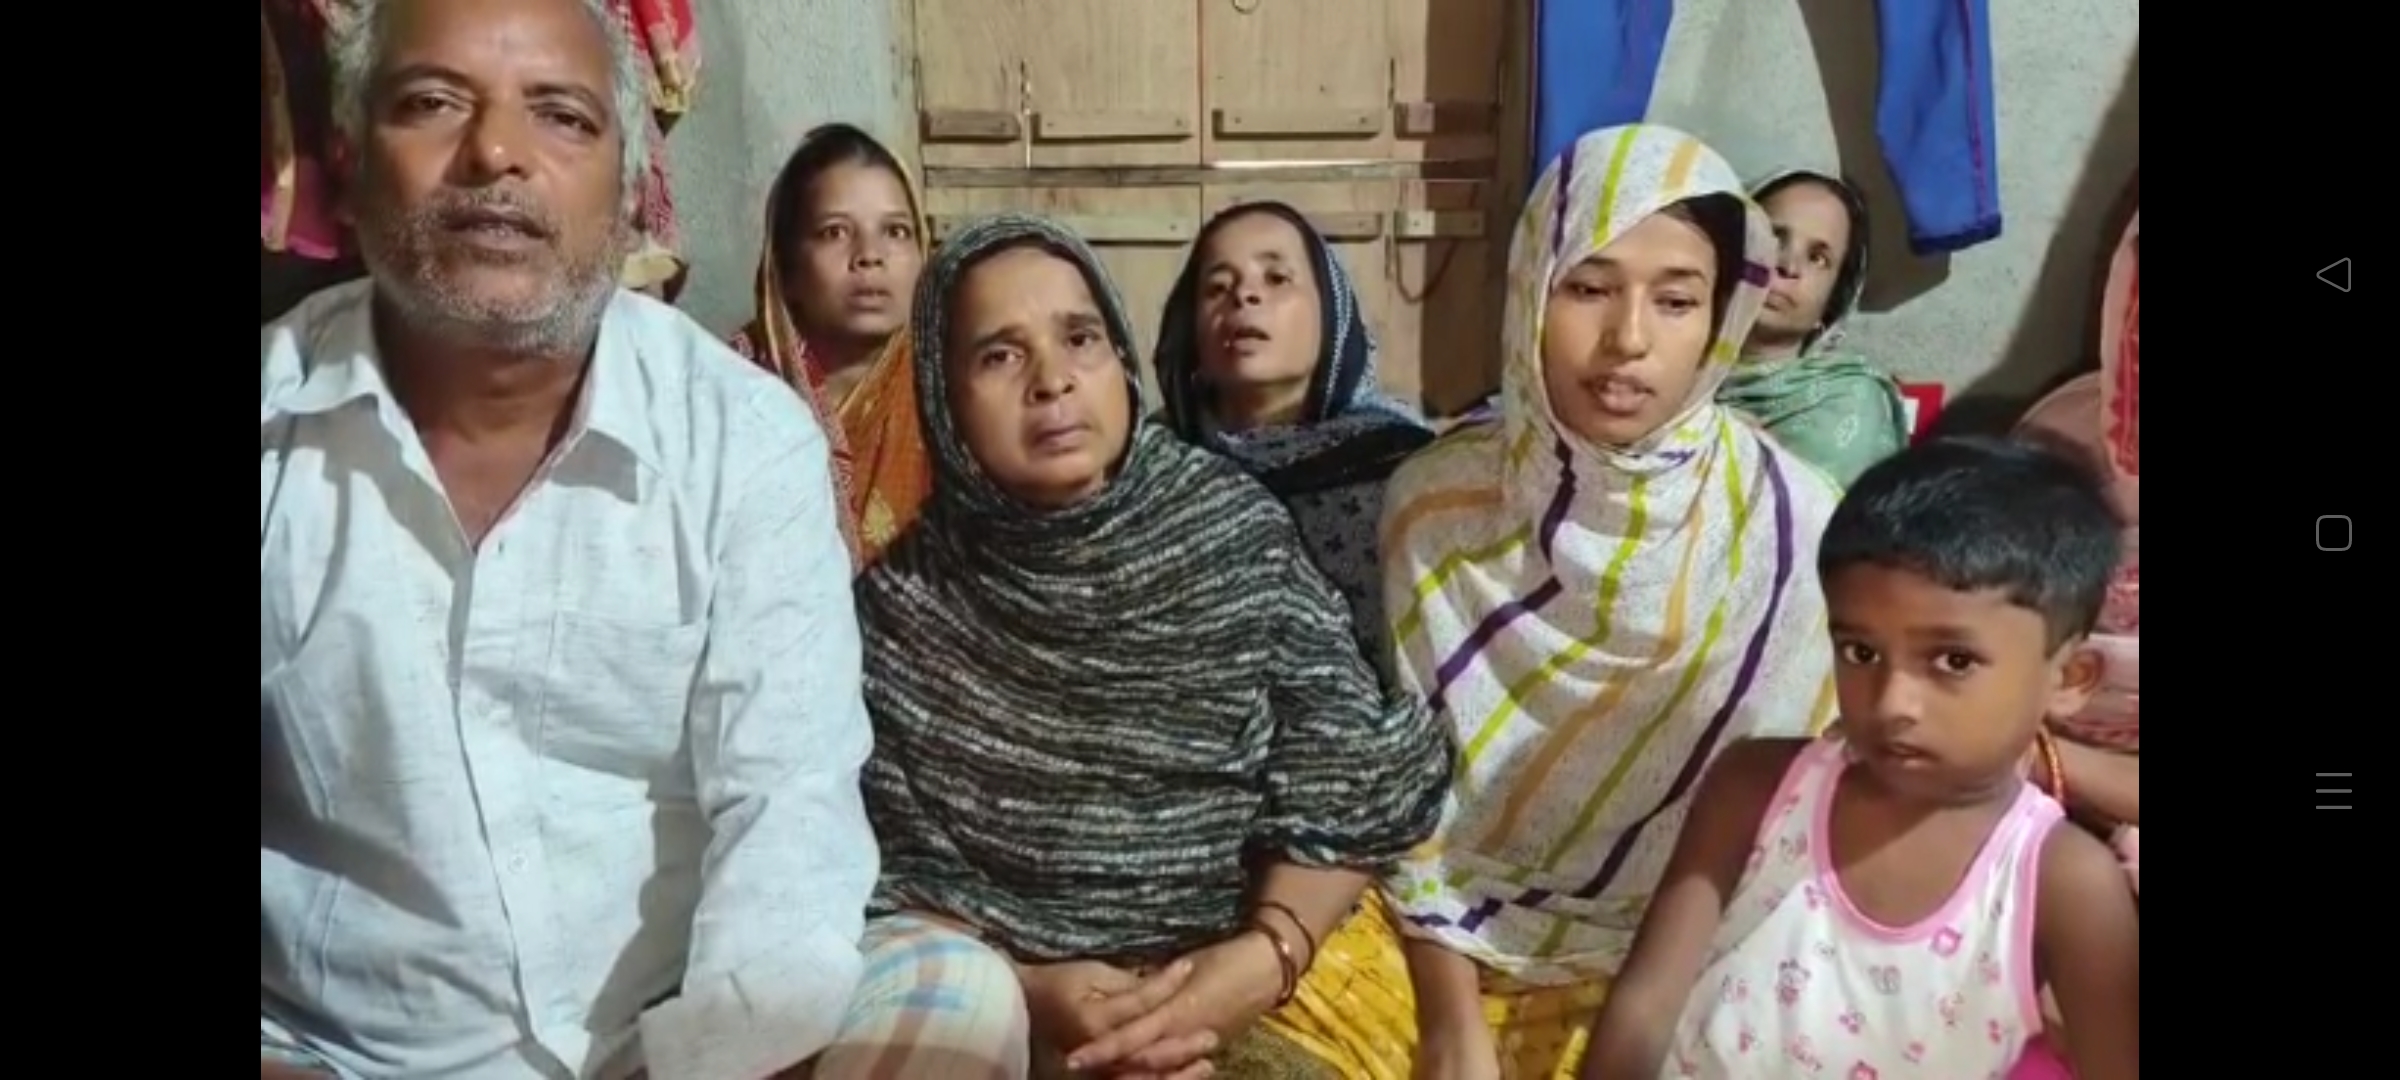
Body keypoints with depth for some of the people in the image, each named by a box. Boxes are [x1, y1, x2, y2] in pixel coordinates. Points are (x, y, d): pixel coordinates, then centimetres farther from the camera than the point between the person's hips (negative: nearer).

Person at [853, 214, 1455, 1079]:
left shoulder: (1240, 534, 0)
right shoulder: (904, 602, -2)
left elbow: (1343, 787, -1)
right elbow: (892, 864, -1)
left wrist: (1264, 956, -16)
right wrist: (1019, 993, -16)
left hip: (1249, 986, 0)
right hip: (1003, 1010, 0)